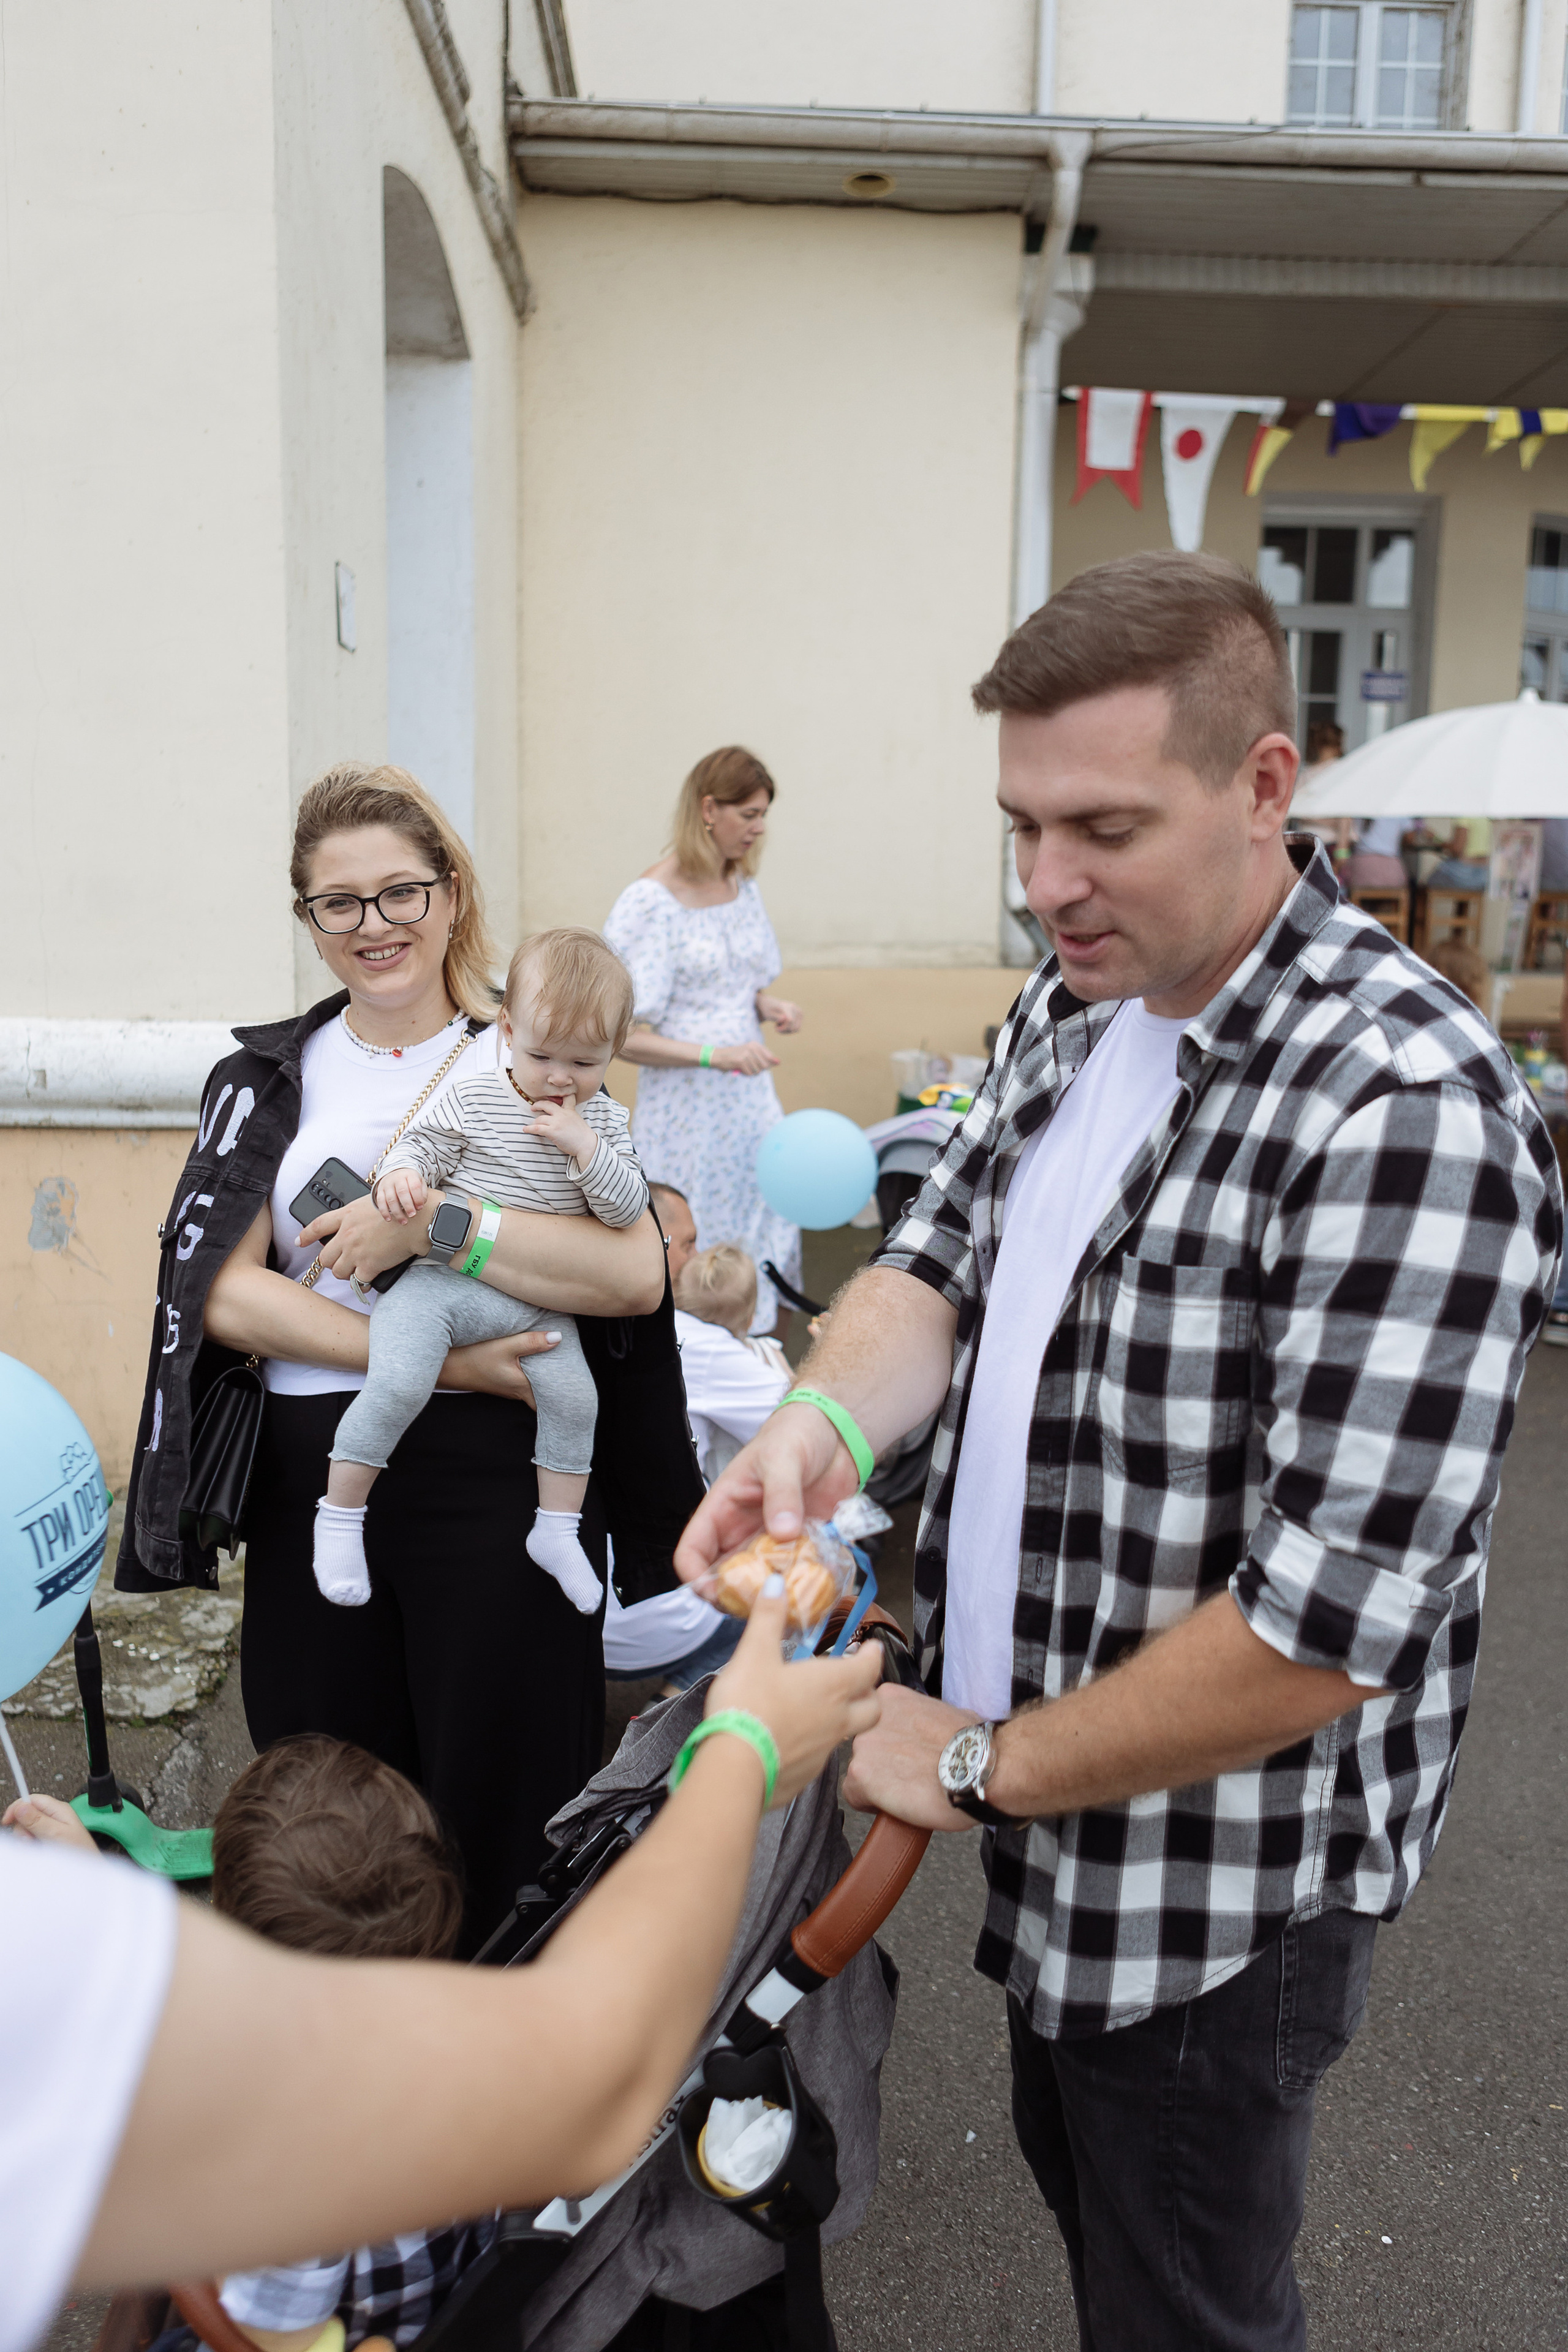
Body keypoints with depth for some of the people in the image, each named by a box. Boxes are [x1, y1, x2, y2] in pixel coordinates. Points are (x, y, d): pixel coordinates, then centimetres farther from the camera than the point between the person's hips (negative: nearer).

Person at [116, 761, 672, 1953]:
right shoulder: (268, 1076, 10)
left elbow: (637, 1273, -11)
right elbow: (219, 1289, -4)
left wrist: (434, 1224, -19)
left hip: (494, 1476, -2)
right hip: (309, 1478, 3)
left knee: (504, 1813, 5)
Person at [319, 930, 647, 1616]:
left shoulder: (604, 1120, 4)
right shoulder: (473, 1101, -3)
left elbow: (628, 1208, -2)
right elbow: (420, 1144, 0)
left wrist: (586, 1147, -17)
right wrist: (398, 1174, -24)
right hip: (441, 1282, -3)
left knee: (573, 1395, -8)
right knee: (398, 1385, -21)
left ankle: (556, 1530, 13)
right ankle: (339, 1514, -2)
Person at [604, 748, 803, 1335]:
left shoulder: (745, 885, 9)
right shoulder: (651, 902, -12)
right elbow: (624, 1037, -15)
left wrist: (766, 1004, 1)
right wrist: (715, 1055, -26)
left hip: (750, 1100, 7)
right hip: (687, 1111, -6)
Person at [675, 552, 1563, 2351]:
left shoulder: (1402, 1116, -29)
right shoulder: (1073, 1011, -1)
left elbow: (1321, 1631, -30)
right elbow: (942, 1253, 4)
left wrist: (990, 1763, -17)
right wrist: (825, 1416, -18)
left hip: (1219, 1884, -7)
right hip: (1048, 1818, 7)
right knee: (1075, 2180, 30)